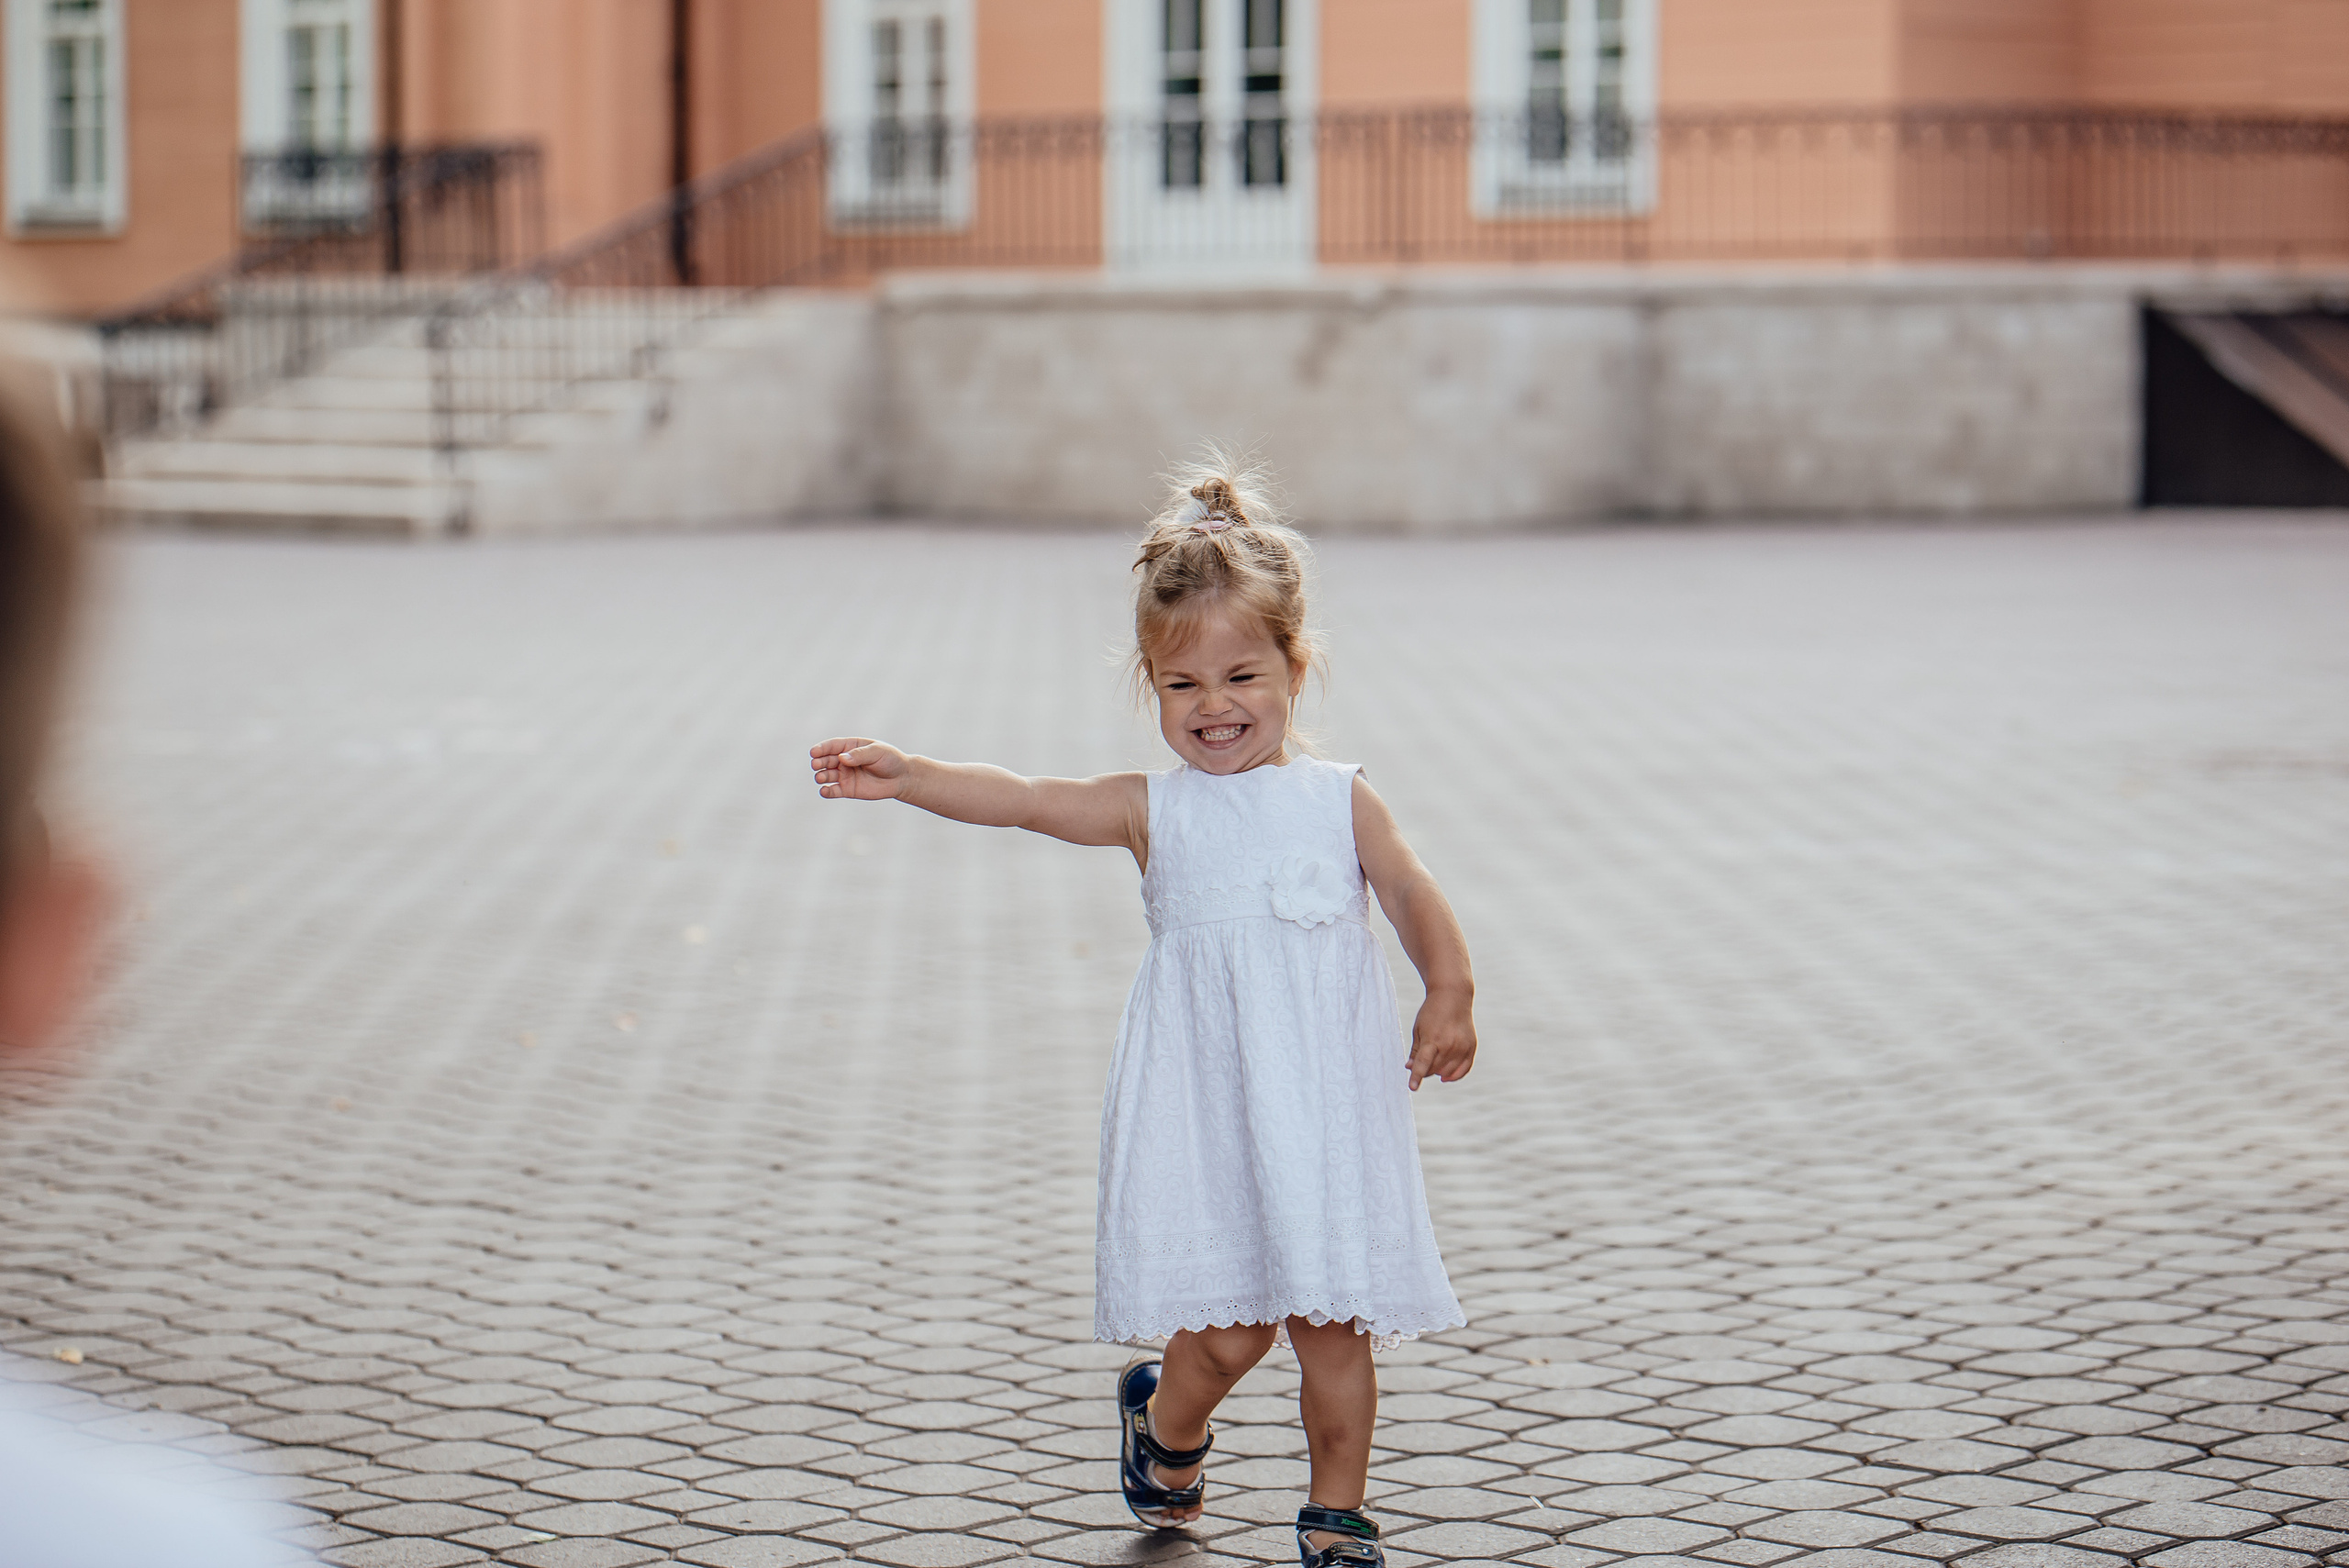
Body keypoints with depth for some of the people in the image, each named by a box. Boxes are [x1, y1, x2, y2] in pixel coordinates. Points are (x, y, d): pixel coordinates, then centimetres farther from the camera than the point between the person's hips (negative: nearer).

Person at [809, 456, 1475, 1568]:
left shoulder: (1339, 800, 5)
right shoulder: (1156, 811, 3)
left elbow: (1415, 897, 2)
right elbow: (1025, 802, -7)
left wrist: (1447, 998, -15)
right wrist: (904, 776, -20)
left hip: (1324, 1111, 1)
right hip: (1205, 1115, -1)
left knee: (1332, 1326, 3)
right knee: (1228, 1329, -1)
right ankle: (1163, 1429, 32)